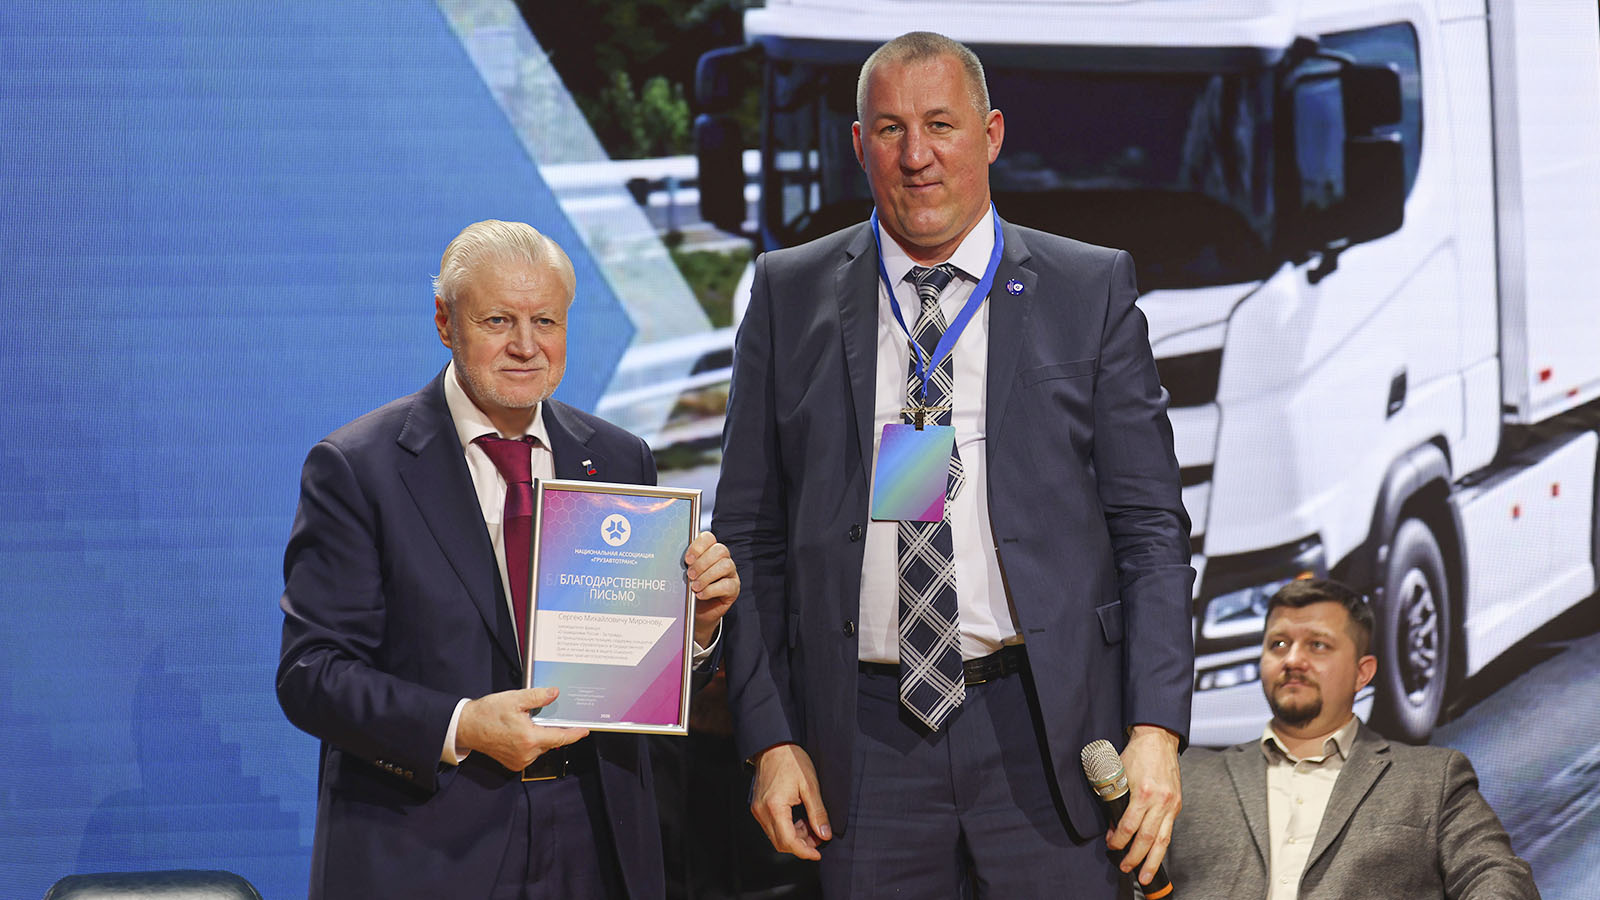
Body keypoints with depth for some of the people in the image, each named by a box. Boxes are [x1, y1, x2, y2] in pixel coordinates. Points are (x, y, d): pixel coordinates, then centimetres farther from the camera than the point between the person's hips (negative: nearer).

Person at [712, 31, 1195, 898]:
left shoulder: (1092, 291, 5)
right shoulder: (790, 294, 8)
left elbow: (1150, 529, 3)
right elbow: (750, 534, 8)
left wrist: (1156, 729, -7)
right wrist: (770, 736, 0)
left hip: (1044, 732, -1)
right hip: (866, 740, 1)